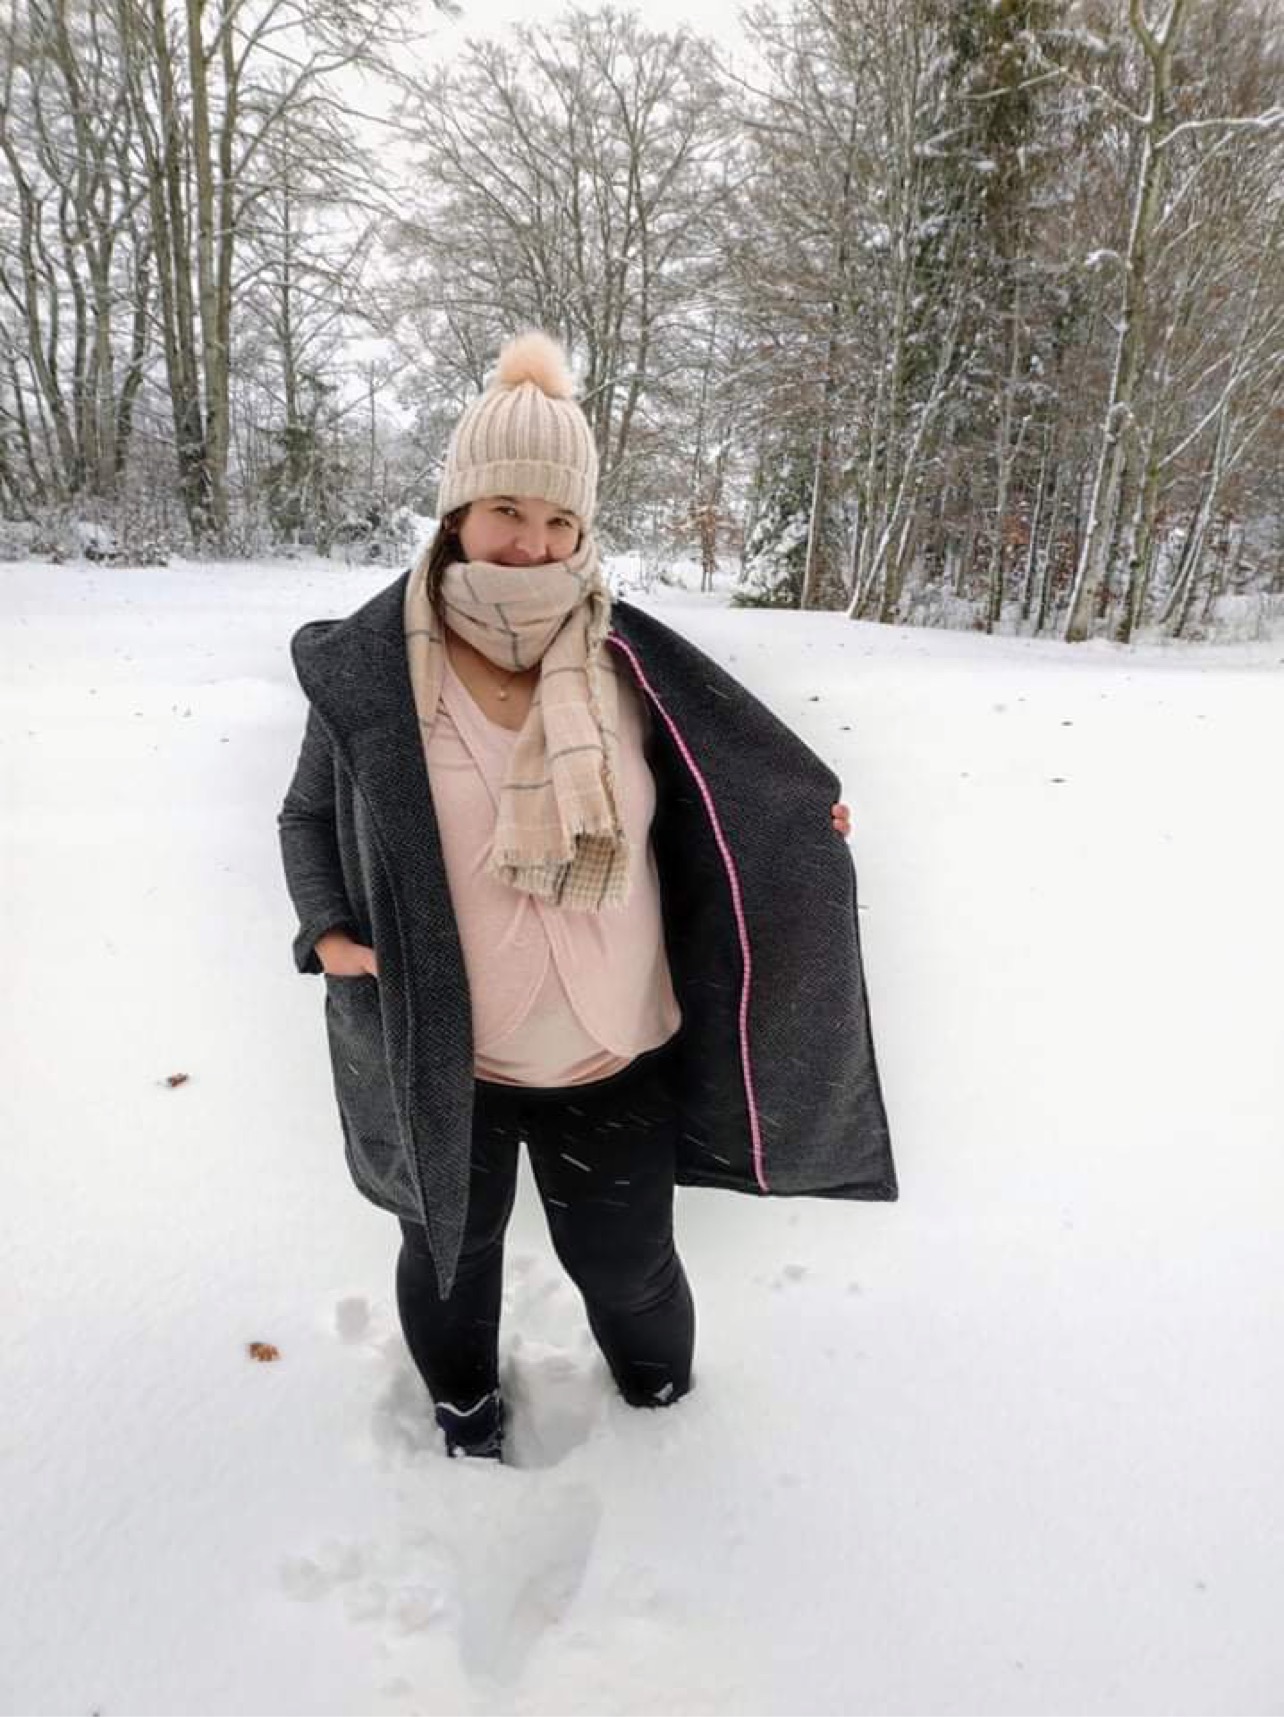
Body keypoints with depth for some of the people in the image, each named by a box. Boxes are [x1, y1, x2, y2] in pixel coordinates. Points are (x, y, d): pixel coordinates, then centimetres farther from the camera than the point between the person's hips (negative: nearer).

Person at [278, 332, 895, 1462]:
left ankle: (662, 1395, 58)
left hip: (614, 1061, 1)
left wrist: (795, 829, -10)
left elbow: (696, 812, 6)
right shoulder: (369, 669, -13)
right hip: (441, 1063, 0)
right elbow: (311, 815, 3)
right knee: (452, 1247, 25)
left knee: (627, 1259, 22)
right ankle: (463, 1395, 60)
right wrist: (329, 927, -13)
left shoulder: (627, 662, -10)